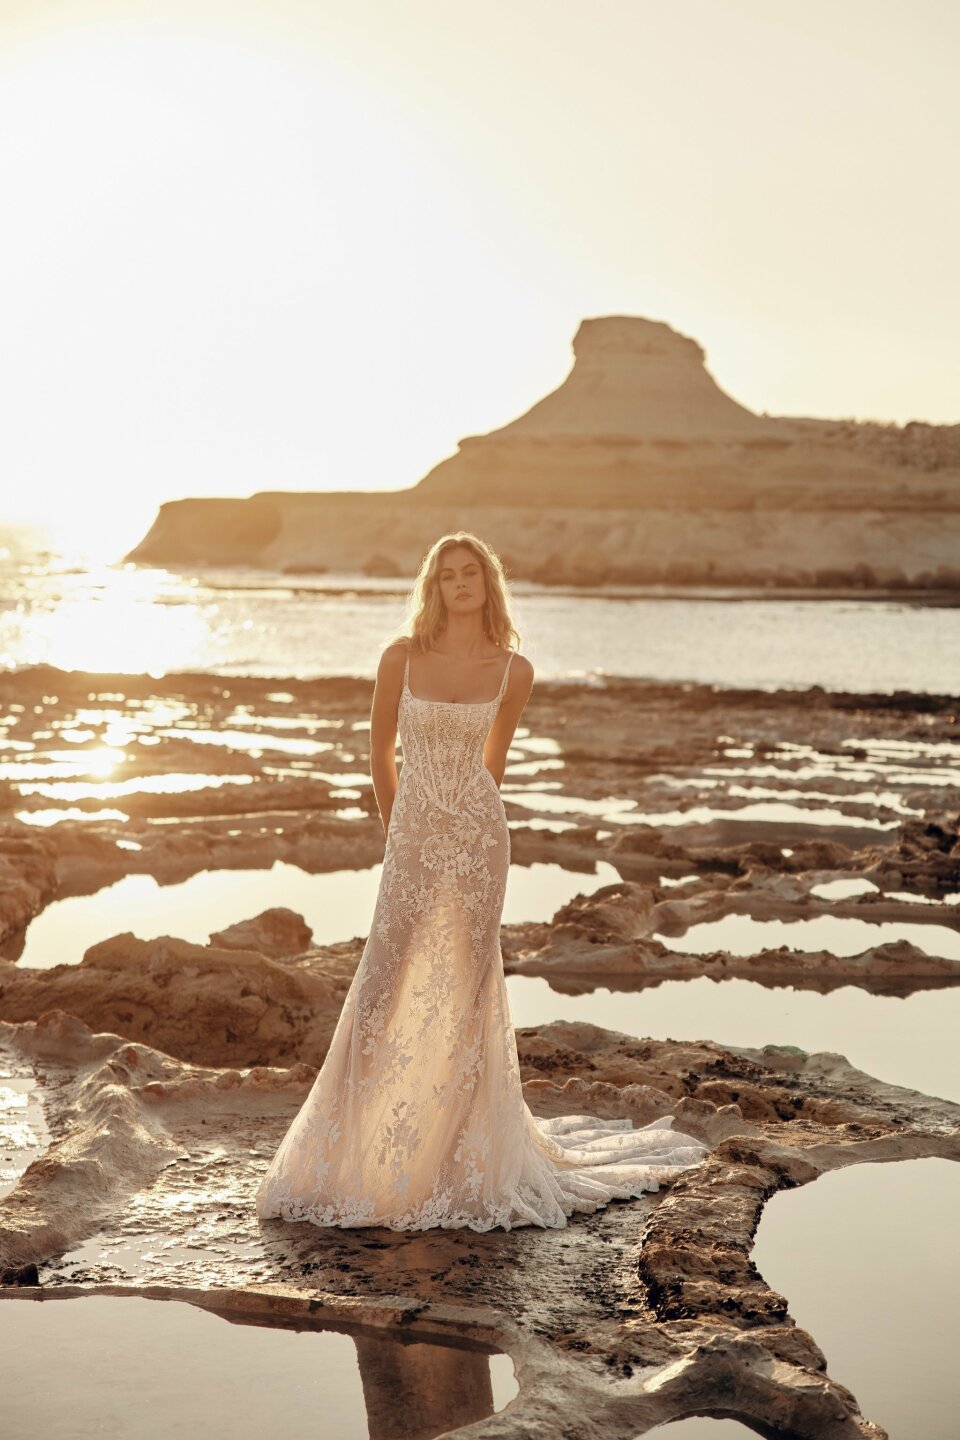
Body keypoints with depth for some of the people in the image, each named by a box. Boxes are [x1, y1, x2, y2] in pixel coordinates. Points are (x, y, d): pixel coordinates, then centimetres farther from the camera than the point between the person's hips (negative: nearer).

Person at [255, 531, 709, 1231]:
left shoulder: (514, 671, -1)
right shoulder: (401, 655, -3)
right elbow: (380, 752, 8)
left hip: (478, 838, 0)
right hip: (413, 839, 0)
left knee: (467, 985, 4)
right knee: (389, 983, -1)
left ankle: (464, 1152, 18)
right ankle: (360, 1155, 14)